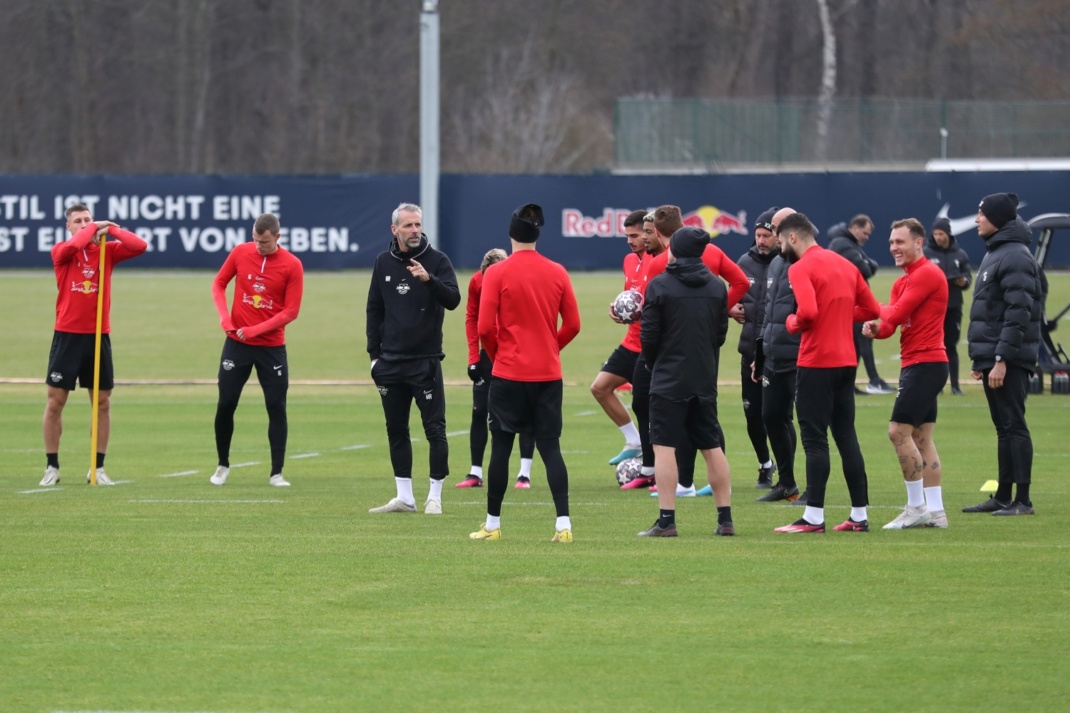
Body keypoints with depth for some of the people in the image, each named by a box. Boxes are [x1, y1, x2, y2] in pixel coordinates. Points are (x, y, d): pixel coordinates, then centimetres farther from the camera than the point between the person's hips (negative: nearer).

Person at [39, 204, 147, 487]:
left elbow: (140, 246, -9)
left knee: (102, 403, 6)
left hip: (99, 336, 2)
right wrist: (92, 229, -12)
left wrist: (111, 229, -12)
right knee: (55, 402, -2)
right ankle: (52, 467, 8)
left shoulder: (107, 251, 5)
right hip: (67, 335, -2)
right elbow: (72, 247, -26)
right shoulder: (61, 251, -1)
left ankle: (98, 468, 15)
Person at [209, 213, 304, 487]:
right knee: (225, 404, 1)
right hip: (237, 342, 2)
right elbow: (219, 283, 10)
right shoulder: (240, 253, -2)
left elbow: (291, 311, -9)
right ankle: (222, 465, 19)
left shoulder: (292, 265, -9)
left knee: (276, 407, -4)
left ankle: (276, 473, 2)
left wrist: (256, 330, -17)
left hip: (272, 346, -2)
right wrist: (225, 317, -6)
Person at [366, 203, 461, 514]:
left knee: (435, 429, -5)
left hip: (426, 361, -4)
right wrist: (374, 353, 9)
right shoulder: (384, 263, 8)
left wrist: (429, 279, -33)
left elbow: (453, 300, -16)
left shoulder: (437, 260, -3)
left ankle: (435, 496, 2)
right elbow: (374, 309, 14)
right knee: (396, 430, 8)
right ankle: (404, 497, 15)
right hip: (391, 362, 4)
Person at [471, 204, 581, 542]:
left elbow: (485, 327, -10)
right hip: (548, 374, 3)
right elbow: (572, 325, 4)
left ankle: (492, 524, 13)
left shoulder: (497, 273, -8)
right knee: (550, 447, 4)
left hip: (508, 374, -3)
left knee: (501, 447, 7)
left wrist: (496, 354, 8)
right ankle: (563, 524, -6)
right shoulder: (557, 273, 1)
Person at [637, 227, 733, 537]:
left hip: (668, 380, -5)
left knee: (664, 446, -3)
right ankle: (725, 519, 11)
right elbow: (721, 333, 10)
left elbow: (649, 336, -7)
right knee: (712, 447, 11)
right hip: (705, 380, 5)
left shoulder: (660, 285, -9)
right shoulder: (717, 287, 6)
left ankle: (666, 520, -9)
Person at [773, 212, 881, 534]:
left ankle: (813, 516, -6)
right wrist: (840, 316, 13)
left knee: (814, 439, -5)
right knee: (846, 436, 11)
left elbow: (808, 312, -25)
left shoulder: (801, 268, -11)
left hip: (816, 363, -7)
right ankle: (859, 515, 11)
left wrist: (792, 323, -6)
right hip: (846, 361, 7)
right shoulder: (844, 264, 13)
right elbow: (871, 309, 15)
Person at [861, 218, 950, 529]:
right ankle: (935, 511, 9)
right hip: (916, 364, 10)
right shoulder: (903, 281, 18)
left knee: (899, 431, -12)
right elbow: (890, 322, 9)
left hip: (925, 363, -10)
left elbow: (896, 315, -17)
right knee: (922, 438, 8)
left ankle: (916, 507, -7)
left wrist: (878, 314, 2)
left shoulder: (927, 274, -12)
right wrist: (874, 328, -12)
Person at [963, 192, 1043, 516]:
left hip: (1008, 360, -10)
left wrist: (1002, 359, -23)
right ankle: (1003, 497, 16)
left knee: (1014, 426, -7)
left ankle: (1023, 500, -6)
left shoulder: (1015, 257, -14)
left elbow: (1018, 312, -21)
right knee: (1004, 428, 12)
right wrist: (981, 358, 19)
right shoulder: (994, 253, 18)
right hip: (992, 357, 10)